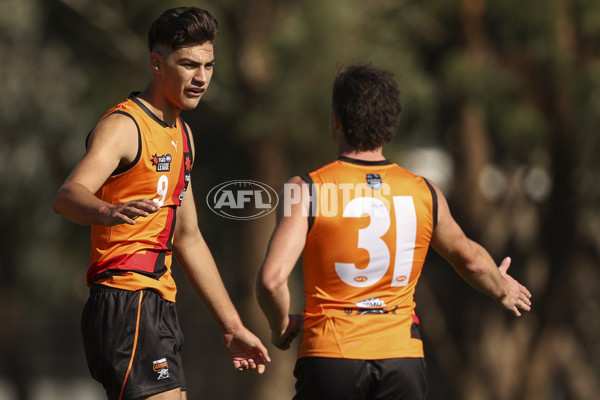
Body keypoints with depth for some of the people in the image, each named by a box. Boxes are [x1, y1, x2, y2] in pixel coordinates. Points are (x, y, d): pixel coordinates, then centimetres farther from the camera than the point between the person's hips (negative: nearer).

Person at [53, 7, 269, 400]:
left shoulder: (181, 134, 18)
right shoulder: (123, 126, -11)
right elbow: (67, 196, -30)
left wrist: (232, 326, 27)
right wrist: (109, 212, -53)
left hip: (159, 308, 9)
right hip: (125, 305, -9)